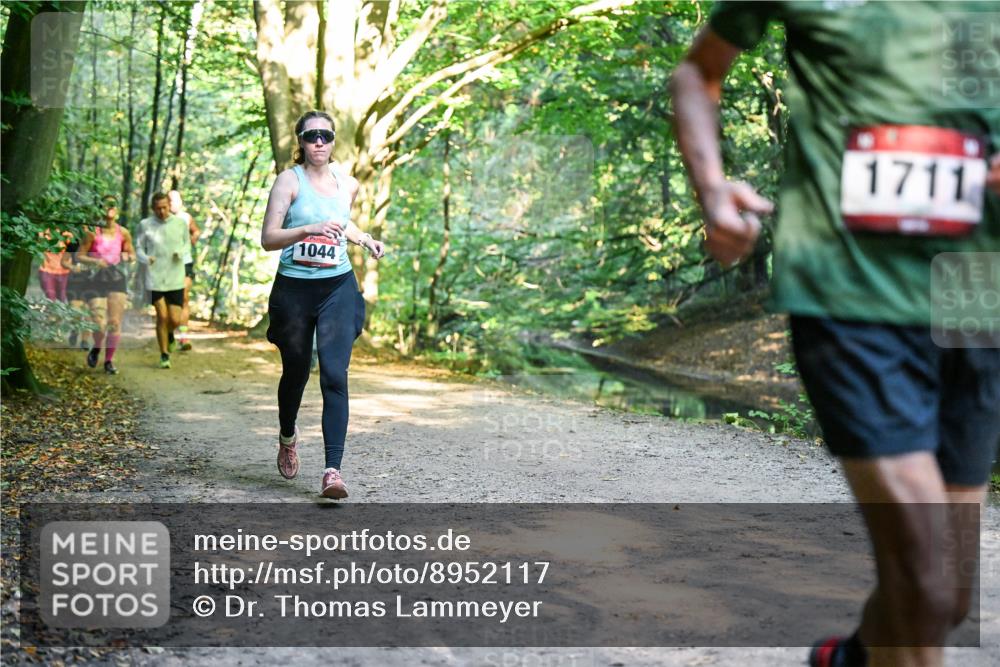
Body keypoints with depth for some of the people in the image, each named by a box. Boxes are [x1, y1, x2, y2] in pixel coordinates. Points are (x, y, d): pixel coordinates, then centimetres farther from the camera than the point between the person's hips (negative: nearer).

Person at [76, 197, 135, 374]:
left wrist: (127, 256, -9)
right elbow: (80, 256, -1)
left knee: (115, 323, -2)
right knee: (100, 325, -8)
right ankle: (96, 349, 25)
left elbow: (132, 255, 14)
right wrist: (94, 261, -19)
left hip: (117, 281, 2)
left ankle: (109, 360, 14)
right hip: (97, 281, -2)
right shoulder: (93, 232, -6)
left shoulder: (123, 233, 2)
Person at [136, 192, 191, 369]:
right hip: (155, 278, -1)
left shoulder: (180, 223, 2)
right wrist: (146, 259, -15)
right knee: (162, 316, -7)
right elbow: (139, 249, 7)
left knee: (175, 320, -2)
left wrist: (181, 253, -7)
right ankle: (164, 355, 8)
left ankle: (168, 335, 35)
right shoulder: (145, 225, -1)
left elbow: (187, 243, 16)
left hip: (176, 279, 1)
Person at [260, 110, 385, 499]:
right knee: (295, 372, 14)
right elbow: (268, 238, -12)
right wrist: (309, 229, -26)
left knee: (335, 375, -13)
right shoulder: (289, 180, -4)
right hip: (294, 289, -2)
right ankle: (288, 437, 45)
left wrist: (365, 240, 14)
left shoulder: (347, 185, 9)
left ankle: (333, 470, -17)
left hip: (338, 288, 2)